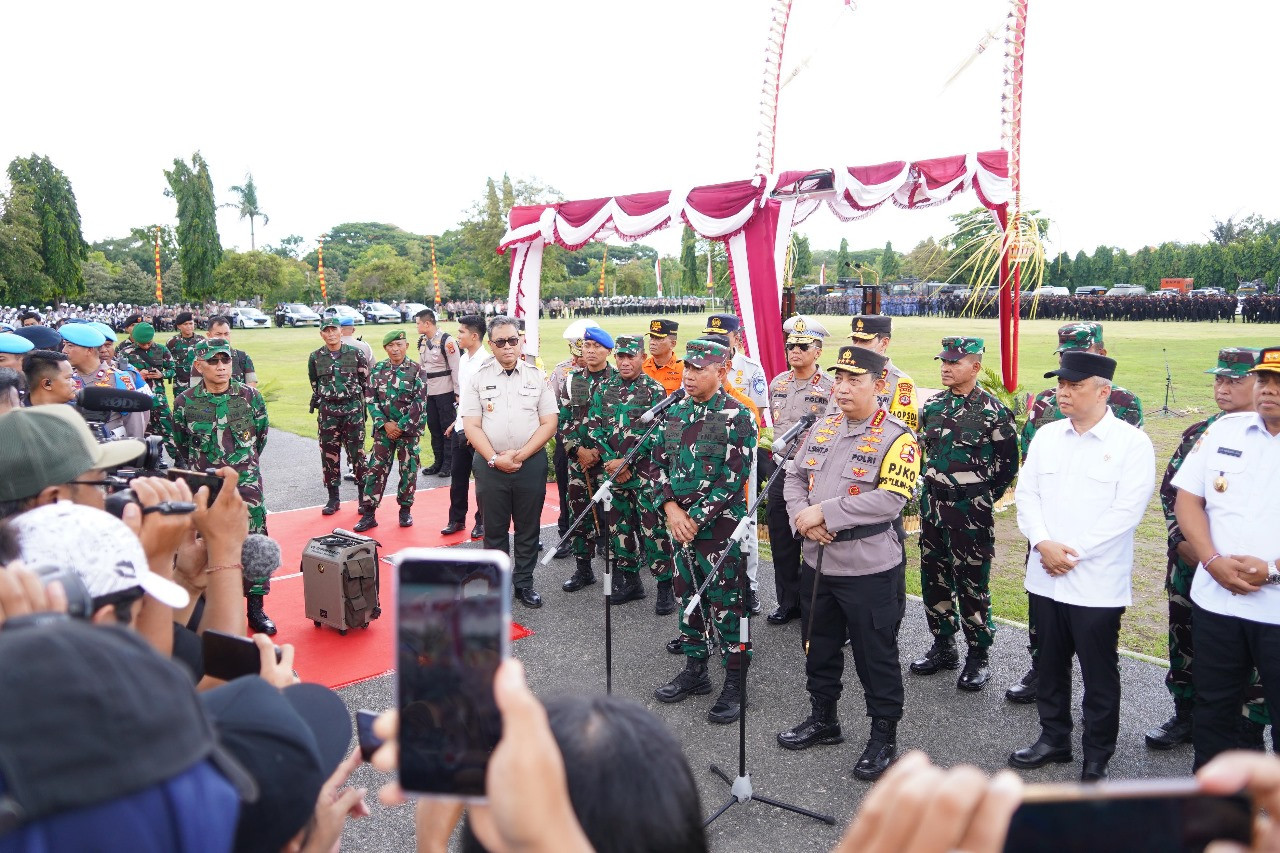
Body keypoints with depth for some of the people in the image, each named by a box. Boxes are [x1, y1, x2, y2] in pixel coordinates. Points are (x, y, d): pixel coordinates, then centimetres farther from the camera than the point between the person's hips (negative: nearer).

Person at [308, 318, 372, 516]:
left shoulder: (355, 354, 1)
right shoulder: (315, 358, 6)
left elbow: (367, 381, 5)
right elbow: (315, 386, 17)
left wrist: (364, 405, 3)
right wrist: (323, 405, 15)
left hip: (353, 408, -2)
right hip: (327, 411, 2)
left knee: (357, 452, 0)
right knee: (329, 454, 5)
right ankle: (333, 498, 14)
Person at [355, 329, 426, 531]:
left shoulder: (416, 370, -5)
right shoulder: (378, 369, 4)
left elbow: (419, 402, -10)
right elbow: (371, 400, 3)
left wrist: (401, 426, -12)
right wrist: (384, 423, -9)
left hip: (409, 428, -2)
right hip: (384, 428, 2)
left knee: (408, 469, 5)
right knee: (376, 468, 1)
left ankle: (405, 509, 21)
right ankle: (369, 513, 7)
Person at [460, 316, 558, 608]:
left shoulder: (537, 376, 3)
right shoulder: (478, 377, 2)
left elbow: (549, 423, -1)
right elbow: (471, 425, -2)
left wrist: (520, 455, -12)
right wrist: (495, 459, -14)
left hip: (531, 463, 0)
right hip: (490, 464, 0)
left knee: (528, 527, 9)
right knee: (494, 528, 9)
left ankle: (524, 583, 24)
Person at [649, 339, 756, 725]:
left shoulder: (737, 417, -11)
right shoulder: (676, 413, 8)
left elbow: (733, 478, -16)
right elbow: (658, 463, 9)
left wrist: (695, 518, -16)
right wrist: (671, 508, -6)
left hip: (720, 528, -6)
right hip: (680, 523, 6)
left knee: (726, 605, 2)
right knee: (688, 597, 17)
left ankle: (734, 684, 17)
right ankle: (694, 670, 33)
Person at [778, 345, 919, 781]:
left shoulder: (896, 437, -13)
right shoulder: (821, 428, 8)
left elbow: (890, 499, -23)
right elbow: (794, 477, 10)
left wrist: (824, 512, -22)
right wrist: (803, 518, -10)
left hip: (870, 570, -6)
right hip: (817, 564, 7)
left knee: (876, 657, 7)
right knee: (819, 647, 20)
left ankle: (884, 737, 26)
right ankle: (823, 719, 39)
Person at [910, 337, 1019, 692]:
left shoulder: (994, 410, -10)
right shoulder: (932, 406, 6)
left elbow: (1008, 463, -4)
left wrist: (982, 499, 1)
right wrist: (933, 491, 14)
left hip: (971, 509, -6)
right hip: (932, 504, 6)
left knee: (972, 583, 2)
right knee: (934, 578, 13)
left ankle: (978, 656, 16)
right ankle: (943, 646, 28)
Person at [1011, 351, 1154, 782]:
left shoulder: (1132, 442, -7)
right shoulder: (1046, 436, 8)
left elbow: (1127, 509, -13)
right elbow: (1026, 493, 5)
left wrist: (1074, 553, -14)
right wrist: (1043, 543, -10)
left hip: (1097, 582, -5)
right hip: (1045, 577, 5)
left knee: (1099, 674, 8)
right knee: (1050, 664, 17)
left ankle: (1097, 758, 25)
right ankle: (1054, 737, 34)